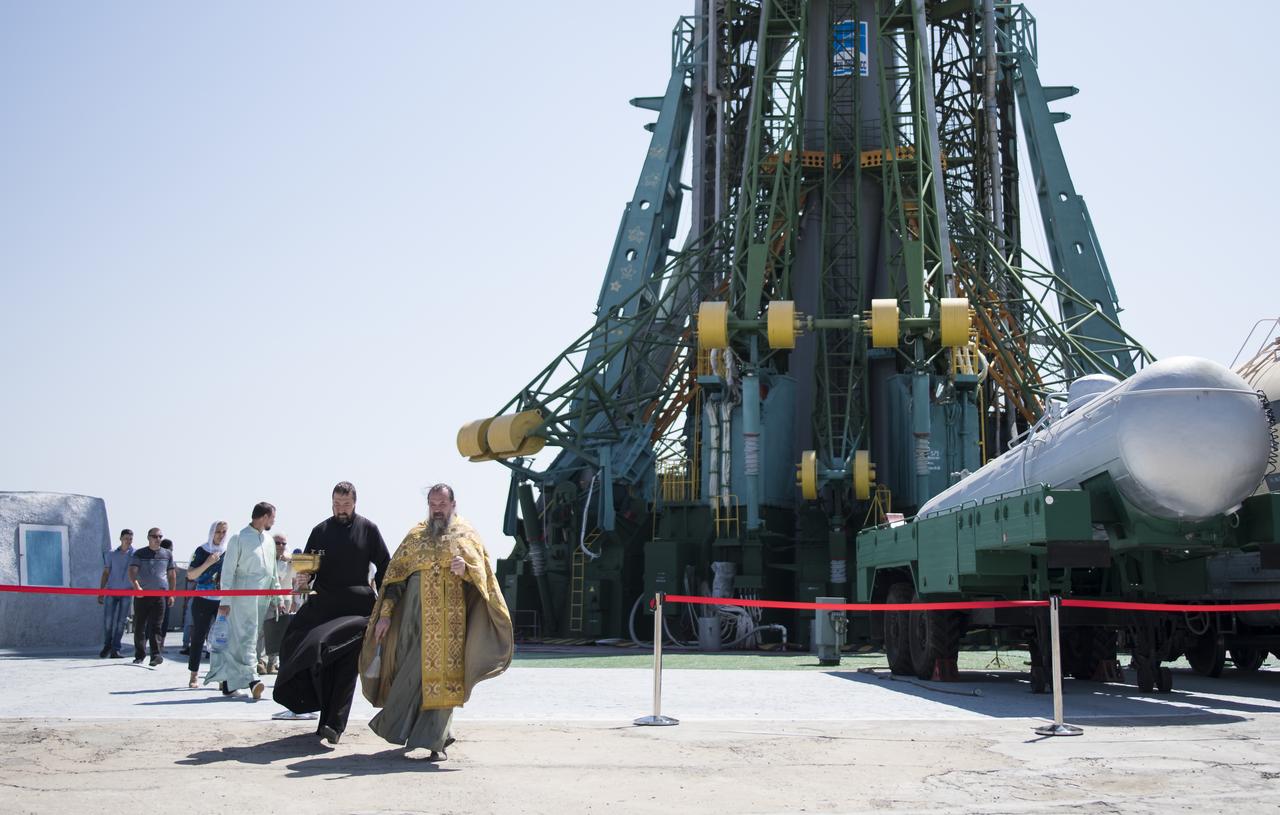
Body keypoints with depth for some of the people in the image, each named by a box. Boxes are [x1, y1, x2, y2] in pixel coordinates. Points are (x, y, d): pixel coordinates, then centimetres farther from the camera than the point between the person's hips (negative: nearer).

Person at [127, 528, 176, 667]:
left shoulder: (167, 554, 13)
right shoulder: (139, 554, 7)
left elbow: (172, 575, 17)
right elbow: (132, 572, -4)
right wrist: (136, 586, -22)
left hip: (160, 594, 0)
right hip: (142, 594, 0)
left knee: (155, 625, -9)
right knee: (139, 626, 4)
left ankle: (156, 654, -15)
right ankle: (139, 655, 14)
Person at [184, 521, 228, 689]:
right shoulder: (202, 550, 1)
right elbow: (190, 575, -3)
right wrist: (207, 563, -15)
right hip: (203, 601, -2)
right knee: (198, 638, 1)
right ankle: (193, 677, 8)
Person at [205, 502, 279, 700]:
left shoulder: (269, 542, 18)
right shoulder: (239, 538, -2)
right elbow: (228, 570, -5)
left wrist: (278, 597, 18)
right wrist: (225, 600, -10)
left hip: (263, 598, 6)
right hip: (243, 597, -6)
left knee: (237, 639, 9)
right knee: (246, 636, -14)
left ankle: (228, 682, 13)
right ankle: (251, 678, -21)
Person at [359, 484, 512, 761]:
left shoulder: (466, 535, 7)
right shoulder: (414, 537, 13)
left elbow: (482, 573, 2)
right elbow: (395, 576, 11)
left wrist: (465, 569, -20)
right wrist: (385, 614, 3)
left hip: (451, 619, -2)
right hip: (417, 616, 2)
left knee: (443, 674, -6)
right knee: (415, 672, 1)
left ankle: (434, 741, -4)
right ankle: (438, 735, 18)